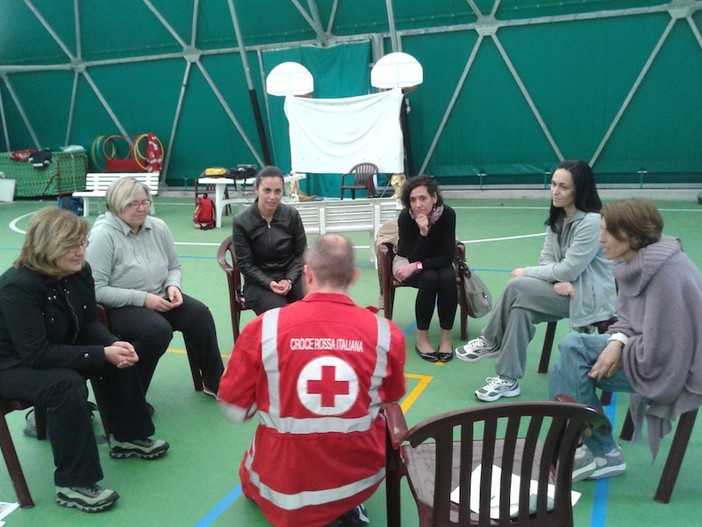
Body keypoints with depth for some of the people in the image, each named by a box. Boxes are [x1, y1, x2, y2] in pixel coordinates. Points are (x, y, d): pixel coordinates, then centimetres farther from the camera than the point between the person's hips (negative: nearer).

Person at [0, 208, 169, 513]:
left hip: (56, 353, 8)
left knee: (120, 359, -6)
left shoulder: (79, 271, -7)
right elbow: (37, 354, -33)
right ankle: (73, 485, -22)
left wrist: (114, 344, -20)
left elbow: (89, 323, 2)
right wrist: (101, 354, -33)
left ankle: (127, 437, 12)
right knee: (67, 384, -34)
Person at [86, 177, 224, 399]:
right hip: (118, 308, -6)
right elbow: (96, 290, -20)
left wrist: (173, 286, -9)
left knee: (199, 313, -17)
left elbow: (174, 267, 14)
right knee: (158, 329, -33)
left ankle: (215, 382, -2)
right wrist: (142, 298, -23)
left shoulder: (158, 227, 3)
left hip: (159, 298, 6)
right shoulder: (103, 235, -15)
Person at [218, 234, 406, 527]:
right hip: (361, 475, 1)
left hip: (285, 481, 0)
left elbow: (235, 409, -5)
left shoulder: (263, 328, -15)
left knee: (252, 483, 36)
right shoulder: (385, 333, -12)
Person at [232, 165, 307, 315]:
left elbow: (301, 254, 3)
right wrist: (269, 283, -19)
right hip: (258, 282, -2)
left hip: (291, 276, 2)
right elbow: (245, 264, -5)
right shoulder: (241, 221, -6)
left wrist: (289, 280, -13)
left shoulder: (292, 214, -1)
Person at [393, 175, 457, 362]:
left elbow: (448, 256, -24)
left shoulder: (447, 214, -24)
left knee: (448, 277, -31)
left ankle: (446, 337, -17)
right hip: (407, 261, -2)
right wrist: (423, 232, -42)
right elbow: (414, 258, -28)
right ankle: (421, 339, -18)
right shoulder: (405, 217, -28)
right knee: (429, 278, -33)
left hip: (437, 262, 2)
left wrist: (417, 266, -32)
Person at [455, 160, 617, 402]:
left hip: (588, 297, -7)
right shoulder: (557, 217, 6)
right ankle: (508, 380, -14)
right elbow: (546, 259, 3)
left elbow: (569, 270, -22)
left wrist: (527, 272, -11)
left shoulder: (591, 222, -21)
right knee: (520, 306, -22)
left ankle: (491, 342, -5)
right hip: (564, 290, 7)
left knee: (516, 286, -23)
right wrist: (557, 281, -19)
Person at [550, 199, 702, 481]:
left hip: (676, 367, -9)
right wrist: (617, 340, -11)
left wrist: (620, 352, -13)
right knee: (572, 346, -5)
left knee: (574, 353, -15)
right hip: (649, 349, 9)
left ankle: (600, 453, 5)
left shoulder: (666, 273, -26)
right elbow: (629, 319, 8)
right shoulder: (634, 263, 0)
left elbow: (660, 348, -26)